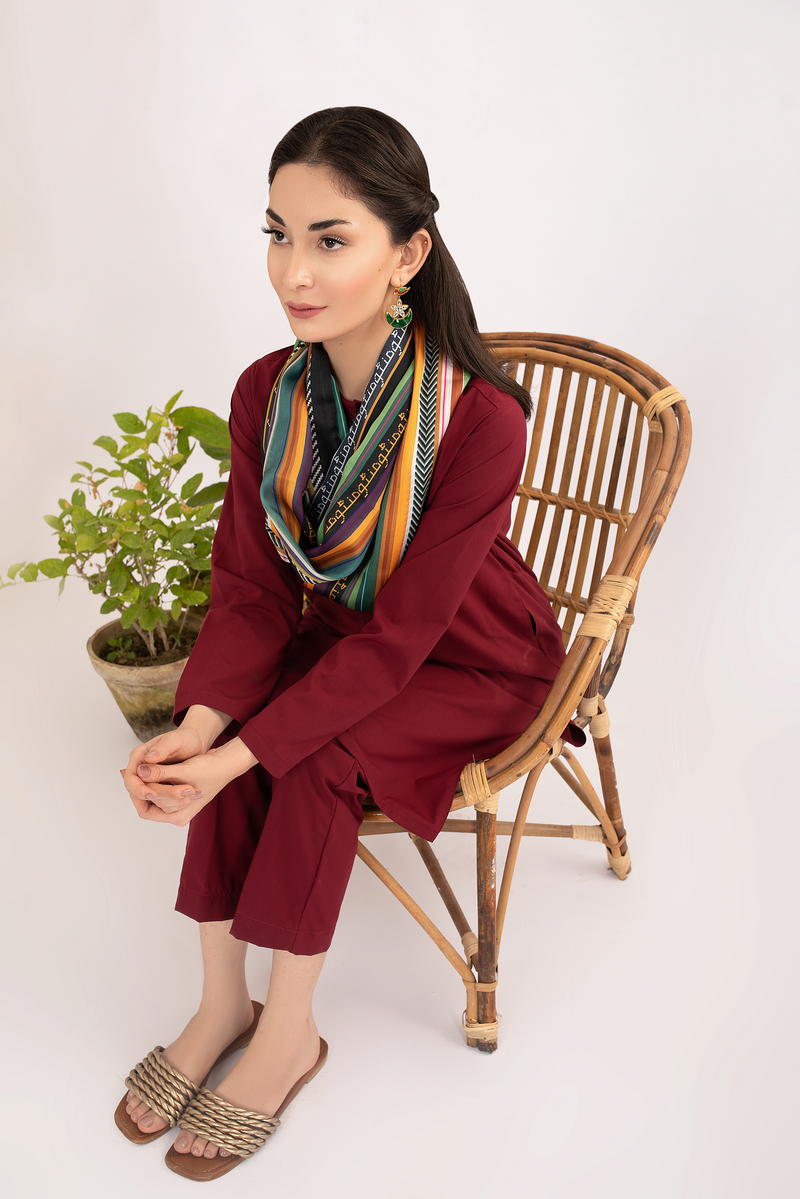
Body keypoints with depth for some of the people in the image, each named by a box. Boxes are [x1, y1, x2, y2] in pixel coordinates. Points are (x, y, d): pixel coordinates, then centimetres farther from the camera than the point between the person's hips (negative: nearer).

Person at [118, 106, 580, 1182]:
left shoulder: (481, 419, -30)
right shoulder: (268, 393, -13)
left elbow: (398, 634, -28)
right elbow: (252, 587, -10)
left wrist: (239, 752, -32)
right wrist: (200, 723, -27)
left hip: (468, 663, -4)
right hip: (337, 638, 5)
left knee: (308, 759, -26)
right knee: (235, 733, -21)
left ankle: (288, 1034, -4)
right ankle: (222, 1004, -1)